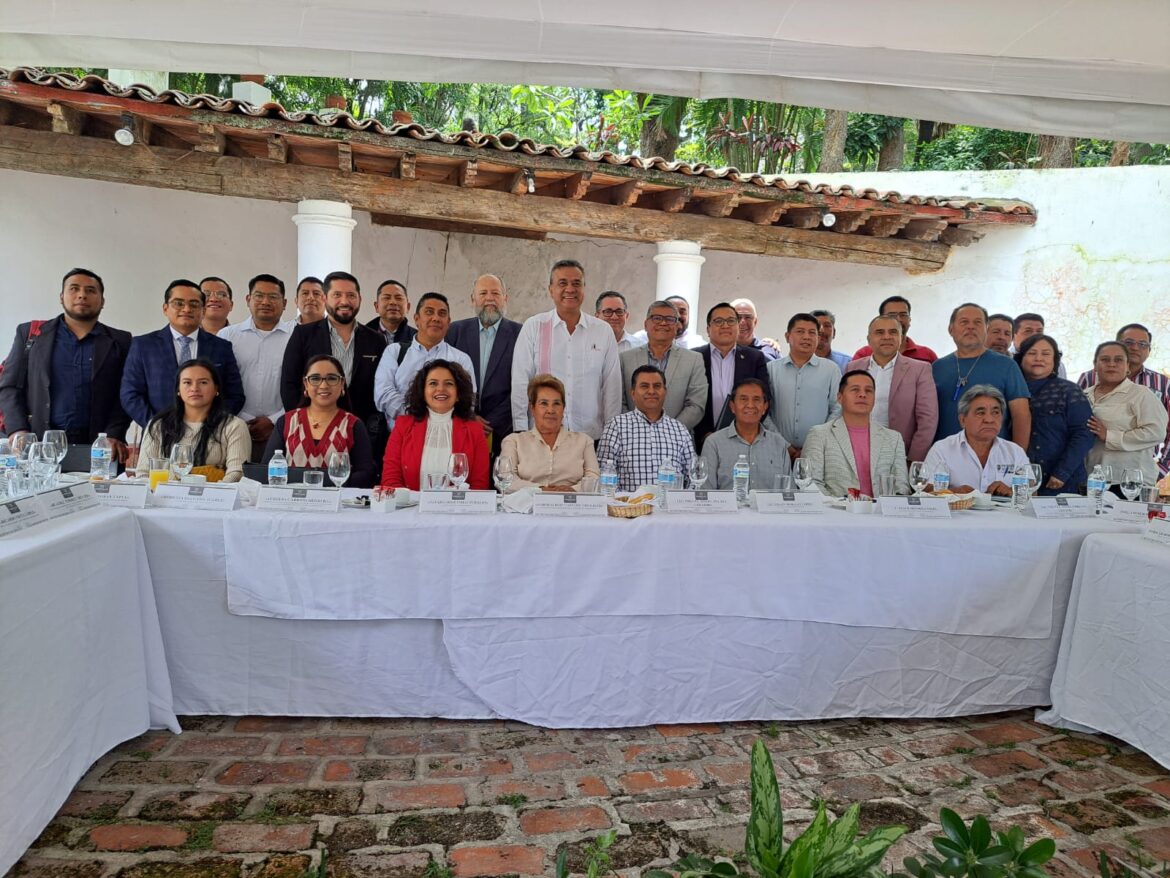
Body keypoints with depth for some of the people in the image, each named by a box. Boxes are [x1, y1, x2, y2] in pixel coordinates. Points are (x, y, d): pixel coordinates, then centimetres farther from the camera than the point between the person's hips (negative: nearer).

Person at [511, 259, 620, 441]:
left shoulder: (604, 331, 6)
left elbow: (612, 387, 7)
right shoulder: (533, 327, 2)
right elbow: (520, 384, 1)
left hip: (591, 437, 1)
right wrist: (521, 436, -3)